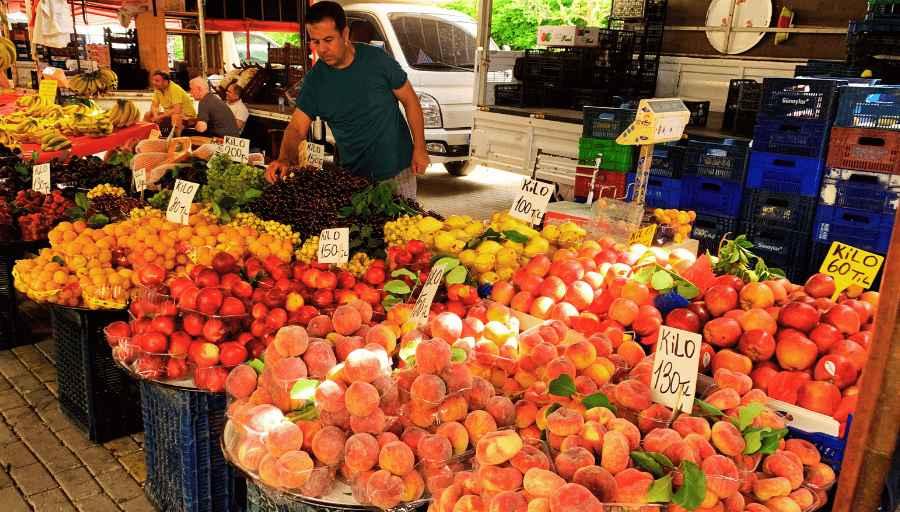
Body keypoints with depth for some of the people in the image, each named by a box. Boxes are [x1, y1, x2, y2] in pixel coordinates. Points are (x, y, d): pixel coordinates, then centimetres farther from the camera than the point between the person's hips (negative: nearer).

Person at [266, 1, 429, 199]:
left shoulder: (376, 59, -11)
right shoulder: (314, 80, -4)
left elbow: (410, 101, -3)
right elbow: (296, 128, -7)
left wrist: (420, 149, -7)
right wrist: (285, 159, -27)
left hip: (398, 170, -2)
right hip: (353, 174, 2)